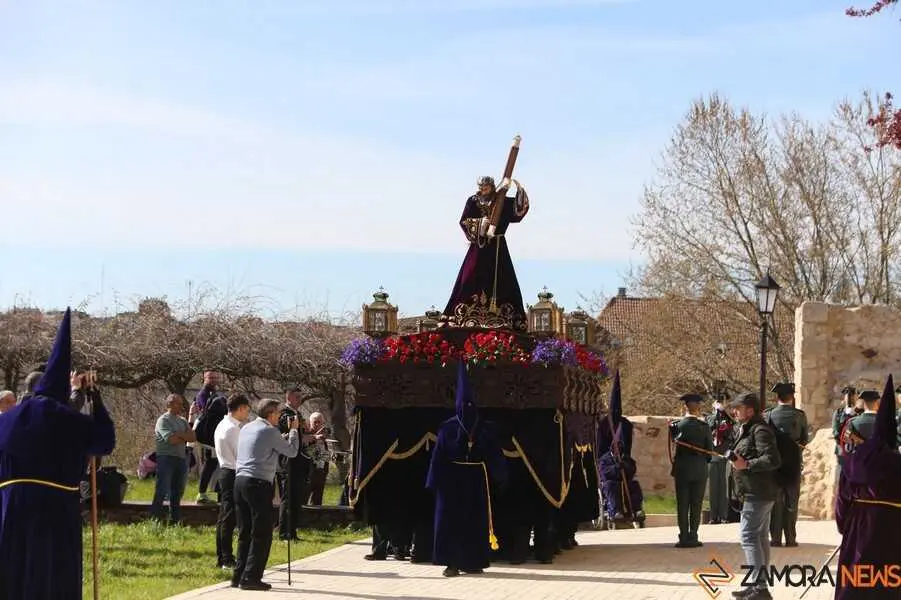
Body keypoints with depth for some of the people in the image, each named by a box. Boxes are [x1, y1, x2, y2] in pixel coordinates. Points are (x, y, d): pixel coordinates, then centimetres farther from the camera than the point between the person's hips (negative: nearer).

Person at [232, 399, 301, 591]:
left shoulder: (246, 428, 15)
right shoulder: (269, 431, -7)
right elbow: (291, 451, 1)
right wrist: (293, 430, 16)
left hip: (240, 480, 8)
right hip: (258, 484, -8)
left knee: (245, 533, 14)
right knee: (261, 534, -3)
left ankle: (239, 576, 14)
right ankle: (251, 577, -7)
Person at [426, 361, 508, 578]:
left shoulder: (485, 428, 4)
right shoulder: (448, 428, 0)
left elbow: (495, 455, 2)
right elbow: (439, 455, -3)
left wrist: (499, 477, -7)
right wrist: (437, 481, -9)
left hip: (477, 480, 2)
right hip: (452, 480, -2)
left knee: (476, 520, 4)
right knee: (451, 519, -3)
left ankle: (472, 562, 11)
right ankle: (452, 562, -1)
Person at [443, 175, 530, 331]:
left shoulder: (502, 201, 7)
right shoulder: (473, 201, 4)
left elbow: (518, 209, -3)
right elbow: (464, 221, -2)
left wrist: (519, 190, -15)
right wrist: (480, 223, -16)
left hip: (498, 247, 2)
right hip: (479, 246, -2)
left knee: (500, 280, 0)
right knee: (472, 277, -7)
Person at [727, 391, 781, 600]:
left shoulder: (760, 430, -15)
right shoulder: (746, 429, 18)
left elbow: (772, 460, -24)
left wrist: (746, 464, -23)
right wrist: (735, 457, 11)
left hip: (757, 493, -11)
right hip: (759, 492, 11)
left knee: (749, 535, -14)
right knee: (760, 537, 14)